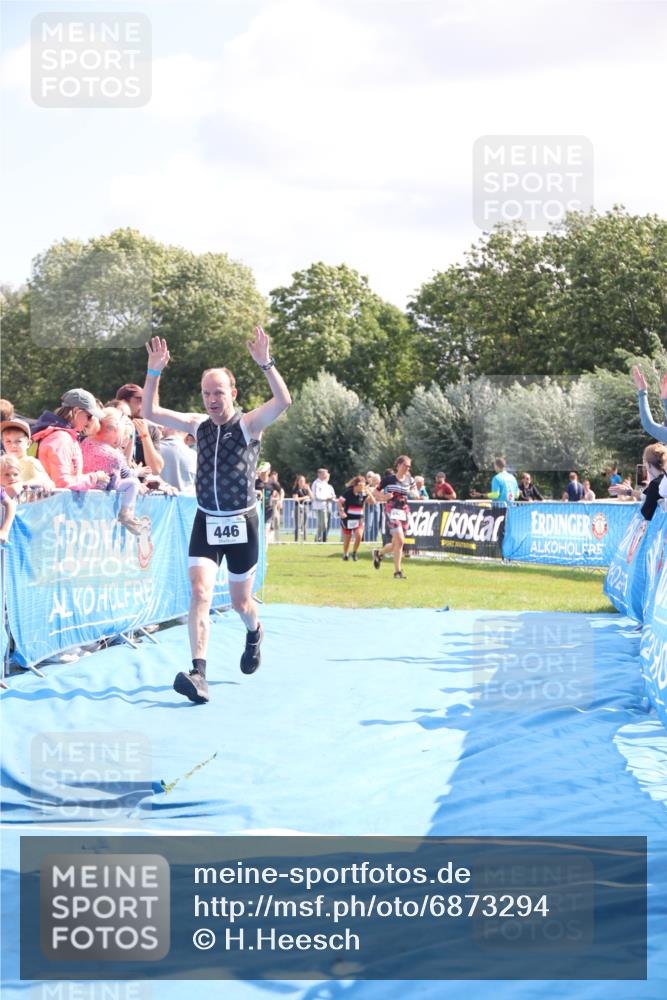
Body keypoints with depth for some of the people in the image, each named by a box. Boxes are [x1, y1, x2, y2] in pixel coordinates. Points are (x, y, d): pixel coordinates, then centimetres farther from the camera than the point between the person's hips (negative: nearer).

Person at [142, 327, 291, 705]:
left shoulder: (250, 425, -8)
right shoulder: (198, 425, 4)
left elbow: (283, 401, -26)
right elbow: (151, 411, 1)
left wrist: (265, 363, -37)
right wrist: (155, 371, -12)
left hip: (243, 524, -2)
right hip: (206, 523, 2)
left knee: (241, 602, 11)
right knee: (200, 592, -17)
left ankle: (254, 633, 48)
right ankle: (199, 674, -26)